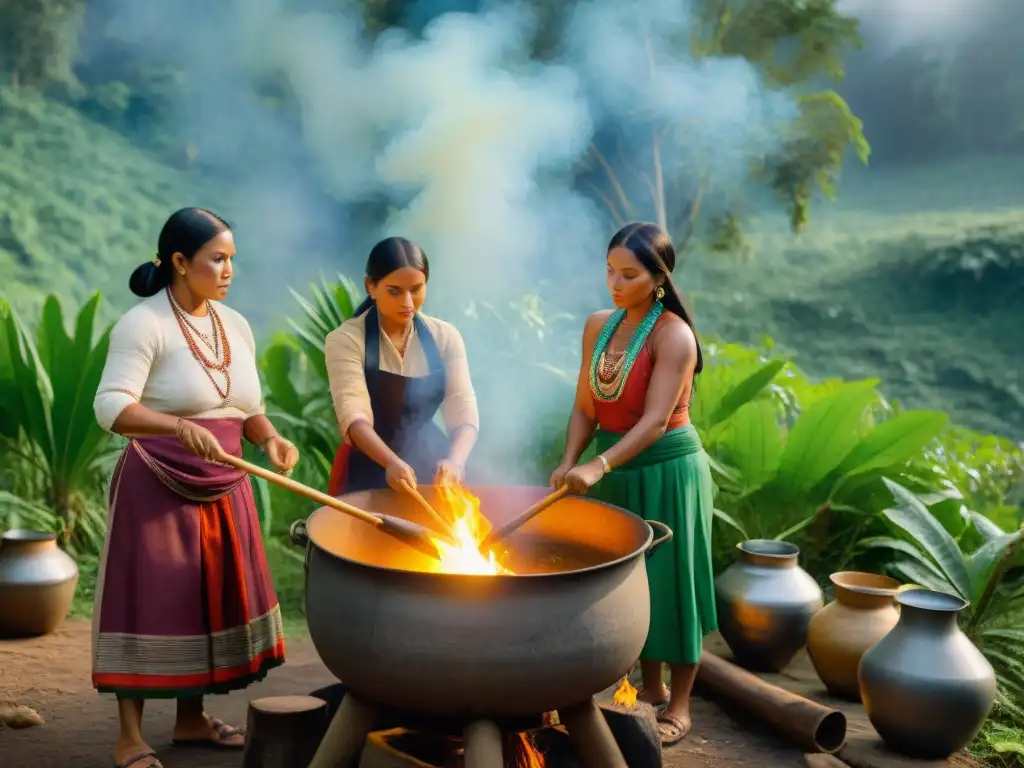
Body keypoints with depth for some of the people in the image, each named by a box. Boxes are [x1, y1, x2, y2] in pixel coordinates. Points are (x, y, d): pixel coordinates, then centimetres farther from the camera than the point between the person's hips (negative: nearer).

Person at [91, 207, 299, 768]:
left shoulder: (236, 326, 9)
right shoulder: (144, 324, -12)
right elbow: (111, 406, -23)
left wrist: (269, 437, -7)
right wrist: (181, 427, -38)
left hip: (222, 490, 7)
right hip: (157, 490, -7)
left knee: (209, 599, 12)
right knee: (150, 604, -3)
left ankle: (191, 720, 27)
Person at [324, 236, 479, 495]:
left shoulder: (445, 336, -5)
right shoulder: (345, 340, -15)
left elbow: (463, 412, -13)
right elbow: (354, 417, -26)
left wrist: (454, 460, -34)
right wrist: (392, 462, -44)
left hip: (429, 467, 3)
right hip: (368, 471, -3)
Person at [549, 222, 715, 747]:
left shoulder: (673, 335, -17)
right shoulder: (598, 326, 3)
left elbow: (655, 420, -25)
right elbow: (586, 408, 4)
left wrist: (598, 466, -35)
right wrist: (570, 463, -11)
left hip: (666, 472, -6)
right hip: (616, 472, 6)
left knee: (668, 581, 2)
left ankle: (678, 706, 15)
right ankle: (650, 689, 31)